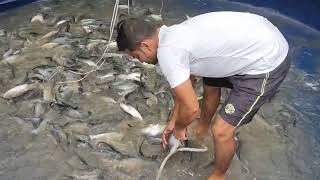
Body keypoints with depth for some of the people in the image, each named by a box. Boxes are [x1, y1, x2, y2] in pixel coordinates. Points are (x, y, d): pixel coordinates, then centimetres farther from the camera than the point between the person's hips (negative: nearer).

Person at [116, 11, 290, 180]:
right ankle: (203, 128, 58)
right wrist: (173, 121, 25)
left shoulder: (167, 52, -24)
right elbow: (184, 86, 18)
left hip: (268, 62, -10)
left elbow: (191, 108, -18)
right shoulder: (174, 35, 5)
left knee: (221, 131, -6)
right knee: (210, 84, 30)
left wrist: (179, 128, 4)